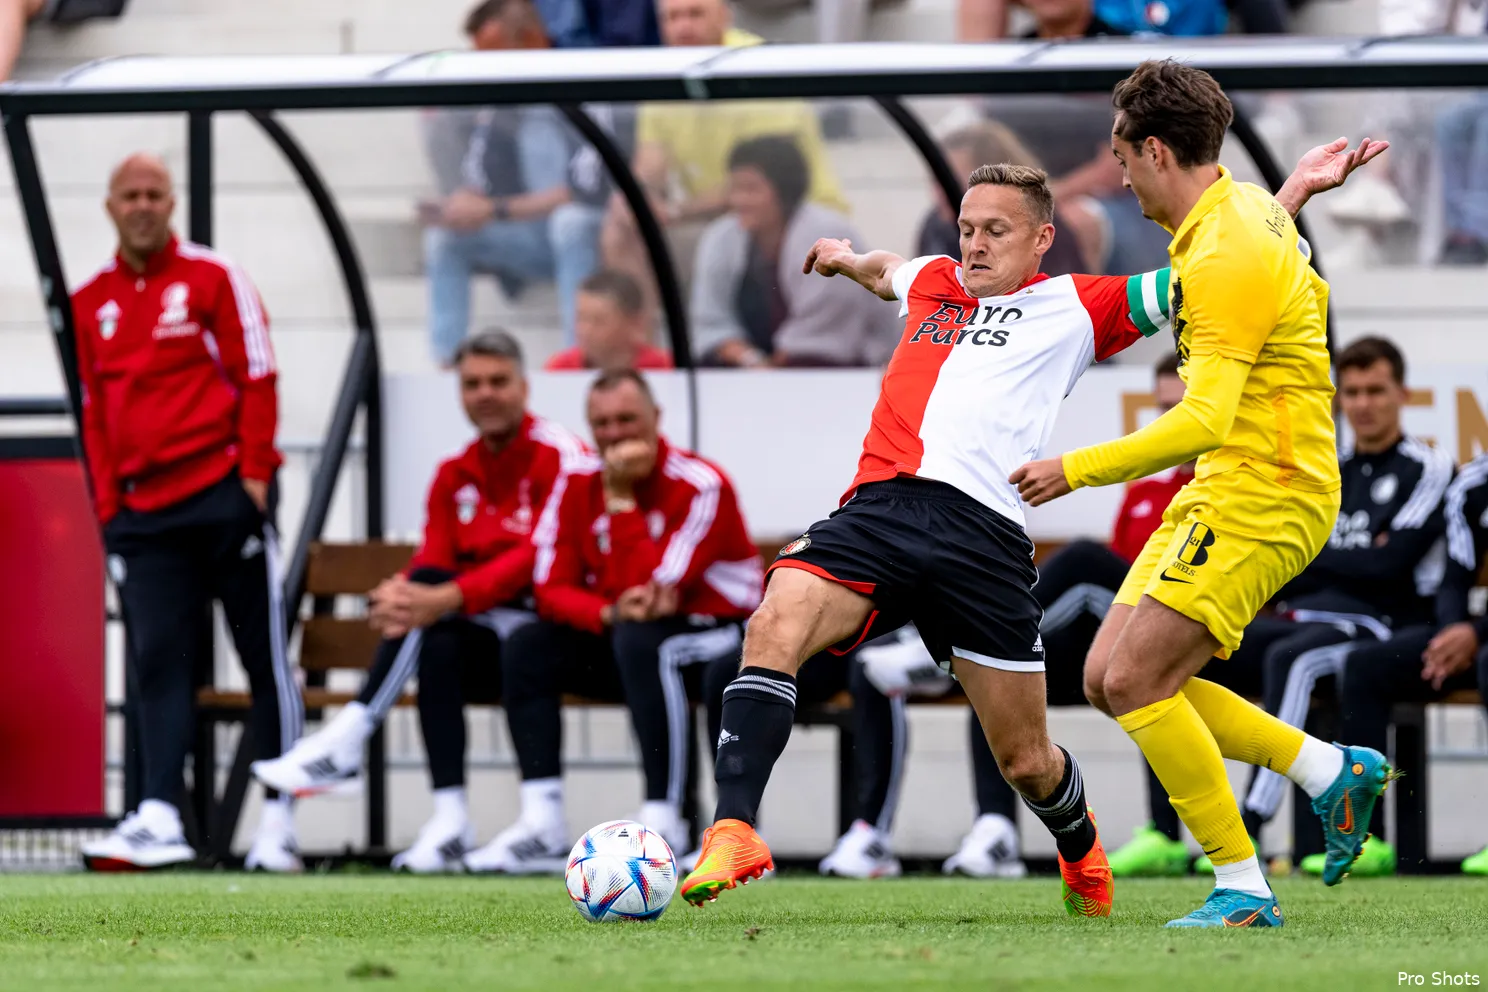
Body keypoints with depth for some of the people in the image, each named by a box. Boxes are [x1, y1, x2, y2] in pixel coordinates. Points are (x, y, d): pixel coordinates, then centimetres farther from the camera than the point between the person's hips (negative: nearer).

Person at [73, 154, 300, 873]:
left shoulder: (213, 279, 1)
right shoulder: (90, 302, 13)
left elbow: (256, 380, -2)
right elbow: (95, 412, 16)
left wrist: (253, 474, -9)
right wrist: (107, 504, 9)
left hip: (224, 496, -4)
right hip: (144, 510, 4)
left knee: (265, 656, 0)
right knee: (157, 663, -7)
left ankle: (278, 821, 2)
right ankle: (159, 818, -15)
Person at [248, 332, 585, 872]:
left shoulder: (559, 455, -7)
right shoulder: (455, 475, 13)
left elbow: (541, 558, -19)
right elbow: (432, 565, 1)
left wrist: (448, 598, -29)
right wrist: (400, 594, -25)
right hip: (482, 648, 5)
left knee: (433, 599, -28)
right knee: (437, 645, -29)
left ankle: (346, 740, -30)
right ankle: (450, 824, -36)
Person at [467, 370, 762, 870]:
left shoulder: (700, 485, -18)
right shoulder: (579, 483, 2)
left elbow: (645, 587, -25)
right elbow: (552, 588, -3)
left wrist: (622, 498, -24)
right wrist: (609, 613, -24)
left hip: (716, 632, -6)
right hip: (618, 636, 7)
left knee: (641, 642, -37)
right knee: (527, 649, -13)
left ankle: (663, 823, -37)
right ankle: (542, 828, -20)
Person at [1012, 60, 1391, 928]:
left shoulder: (1226, 256, -21)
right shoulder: (1249, 208, 10)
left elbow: (1204, 422, -27)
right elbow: (1309, 297, 30)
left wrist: (1080, 469, -20)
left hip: (1260, 498, -10)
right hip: (1220, 493, 10)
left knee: (1135, 681, -15)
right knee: (1110, 679, 6)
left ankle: (1244, 887, -8)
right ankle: (1331, 770, 11)